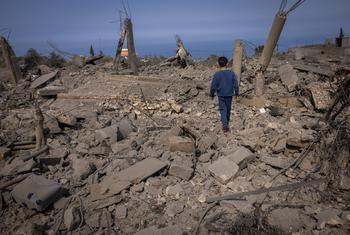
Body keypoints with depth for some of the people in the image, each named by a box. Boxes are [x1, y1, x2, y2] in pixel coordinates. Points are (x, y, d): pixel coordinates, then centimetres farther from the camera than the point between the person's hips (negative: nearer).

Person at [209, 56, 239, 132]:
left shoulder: (217, 74, -11)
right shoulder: (231, 73, -6)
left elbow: (213, 86, -8)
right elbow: (236, 84, -2)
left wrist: (212, 94, 6)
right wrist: (236, 93, 12)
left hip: (221, 95, -2)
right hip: (229, 95, 2)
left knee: (223, 110, 3)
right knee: (228, 110, 16)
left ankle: (225, 126, -12)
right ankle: (227, 124, 32)